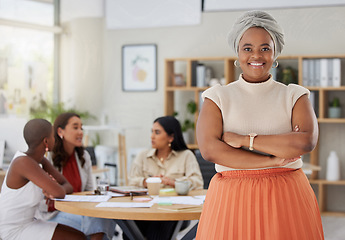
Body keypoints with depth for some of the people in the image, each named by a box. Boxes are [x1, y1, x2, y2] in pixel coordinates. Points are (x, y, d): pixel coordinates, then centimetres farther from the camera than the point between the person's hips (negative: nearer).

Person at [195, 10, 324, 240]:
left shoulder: (294, 96, 6)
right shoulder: (218, 97, 5)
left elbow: (307, 141, -12)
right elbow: (209, 149, -10)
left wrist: (244, 140, -12)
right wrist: (272, 160, -12)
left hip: (287, 198, 1)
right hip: (232, 198, 0)